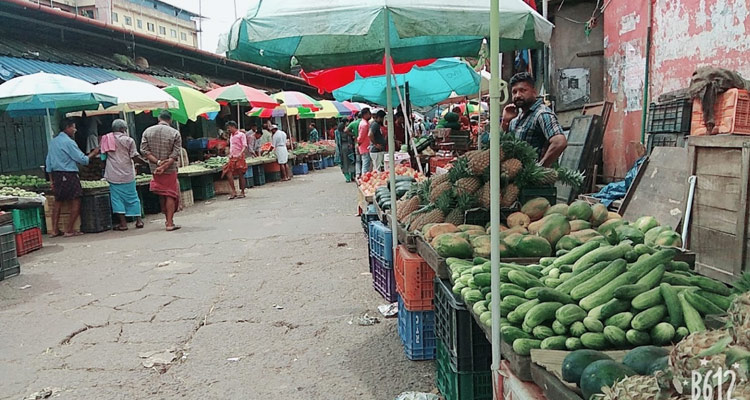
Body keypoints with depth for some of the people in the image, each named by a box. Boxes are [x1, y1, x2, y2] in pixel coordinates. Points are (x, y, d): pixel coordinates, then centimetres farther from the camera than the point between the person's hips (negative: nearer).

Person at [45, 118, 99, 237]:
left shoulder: (53, 141, 13)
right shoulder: (69, 142, -12)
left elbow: (48, 162, 16)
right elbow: (82, 159, -12)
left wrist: (52, 180, 19)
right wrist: (93, 154, 5)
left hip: (56, 174, 8)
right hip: (69, 175, -8)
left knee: (58, 202, 14)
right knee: (76, 203, -2)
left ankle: (54, 230, 14)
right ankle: (69, 230, -2)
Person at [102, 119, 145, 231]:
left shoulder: (106, 139, 6)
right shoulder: (128, 140, -5)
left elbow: (103, 155, 13)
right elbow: (135, 157, -9)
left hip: (113, 175, 2)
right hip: (127, 174, -2)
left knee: (116, 197, 3)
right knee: (132, 196, 9)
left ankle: (123, 223, -1)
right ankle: (138, 220, 12)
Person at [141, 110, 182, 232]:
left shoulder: (147, 131, 1)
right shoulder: (175, 133, -8)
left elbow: (144, 150, -5)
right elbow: (175, 154, -14)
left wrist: (157, 162, -11)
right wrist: (164, 166, -17)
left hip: (154, 169, 3)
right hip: (170, 169, -3)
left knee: (161, 194, 16)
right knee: (170, 195, 3)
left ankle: (168, 220, 26)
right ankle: (170, 223, 1)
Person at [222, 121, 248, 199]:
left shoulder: (241, 134, -3)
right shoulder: (231, 136, 19)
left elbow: (245, 146, -13)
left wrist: (241, 153, -28)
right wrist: (230, 155, 19)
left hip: (239, 158, -7)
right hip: (232, 158, 7)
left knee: (241, 175, -2)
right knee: (228, 174, -6)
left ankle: (242, 192, 7)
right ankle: (233, 191, -3)